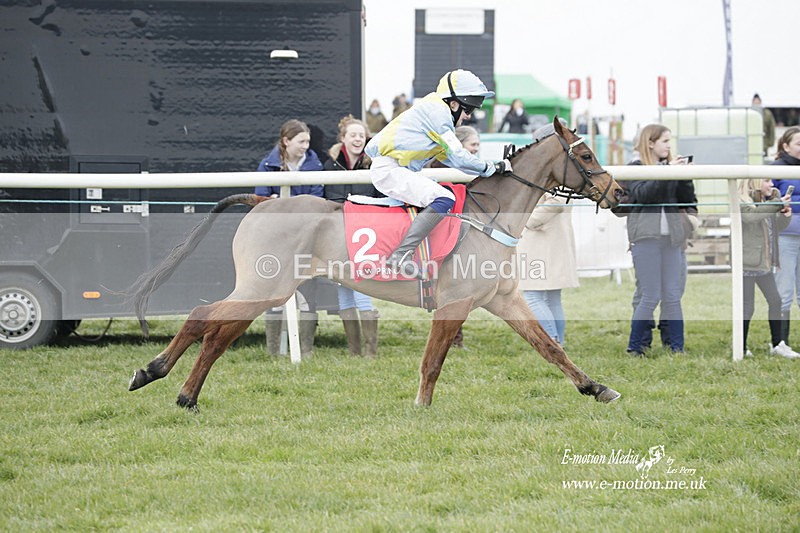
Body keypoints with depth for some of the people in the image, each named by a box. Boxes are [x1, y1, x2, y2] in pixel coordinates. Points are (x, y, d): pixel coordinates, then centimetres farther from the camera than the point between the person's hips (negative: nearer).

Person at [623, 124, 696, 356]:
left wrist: (684, 176, -3)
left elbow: (688, 199, 13)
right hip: (646, 238, -5)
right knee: (651, 297, -6)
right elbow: (642, 194, -17)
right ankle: (635, 347, 5)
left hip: (671, 238, 5)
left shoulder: (670, 167, 16)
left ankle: (676, 346, 7)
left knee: (673, 296, 3)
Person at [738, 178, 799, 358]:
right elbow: (751, 215, -30)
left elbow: (777, 227, 21)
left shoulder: (766, 202, 16)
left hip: (764, 263, 8)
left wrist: (785, 215, -1)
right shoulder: (741, 202, -9)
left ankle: (777, 344, 15)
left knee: (775, 301, 7)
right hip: (747, 263, -8)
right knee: (747, 307, -4)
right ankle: (740, 348, 6)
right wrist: (778, 204, -28)